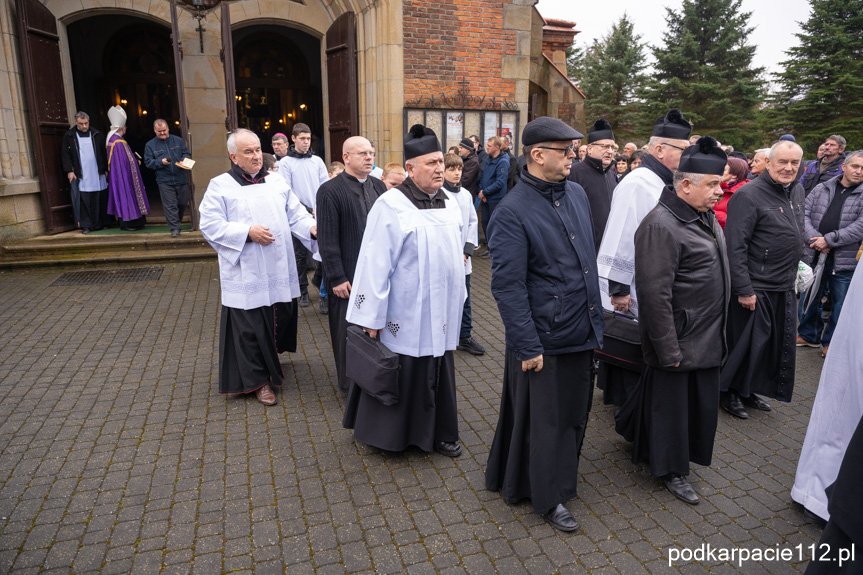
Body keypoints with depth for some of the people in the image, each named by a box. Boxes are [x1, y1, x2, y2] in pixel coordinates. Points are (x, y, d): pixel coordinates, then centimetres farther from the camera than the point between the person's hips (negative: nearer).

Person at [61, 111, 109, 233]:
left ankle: (103, 223, 13)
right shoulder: (69, 136, 6)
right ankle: (86, 225, 1)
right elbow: (65, 155, 5)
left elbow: (104, 153, 11)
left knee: (101, 199, 4)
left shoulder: (97, 135, 9)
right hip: (81, 176, -1)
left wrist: (106, 169, 6)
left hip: (98, 174, 1)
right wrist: (69, 171, -4)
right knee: (84, 201, -4)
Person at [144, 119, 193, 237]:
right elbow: (148, 162, 3)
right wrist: (161, 162, -14)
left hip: (181, 179, 2)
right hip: (164, 181, -2)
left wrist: (184, 160, -12)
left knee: (183, 203, 9)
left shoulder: (178, 141, 10)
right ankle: (175, 228, -2)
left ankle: (178, 221, 34)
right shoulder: (150, 145, 7)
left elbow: (187, 154, 10)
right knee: (170, 205, -6)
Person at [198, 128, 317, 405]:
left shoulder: (277, 181, 11)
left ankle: (270, 361, 38)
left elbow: (295, 214, 9)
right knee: (249, 328, 2)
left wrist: (312, 227, -11)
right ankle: (258, 380, 17)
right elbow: (210, 226, -7)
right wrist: (248, 232, -18)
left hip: (278, 272, 4)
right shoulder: (220, 186, -1)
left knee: (278, 319, 13)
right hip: (246, 275, -4)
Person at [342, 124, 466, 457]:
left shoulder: (449, 204, 6)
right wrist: (372, 317, -14)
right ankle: (392, 433, 28)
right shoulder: (391, 206, -14)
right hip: (405, 315, -6)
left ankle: (440, 432, 32)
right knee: (403, 375, 7)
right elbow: (375, 264, -15)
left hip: (441, 313, 6)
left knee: (438, 372, 15)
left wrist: (456, 299, 17)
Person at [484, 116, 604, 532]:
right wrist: (528, 346, -19)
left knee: (574, 411, 21)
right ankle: (548, 497, 30)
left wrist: (595, 316, 15)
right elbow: (507, 286, -19)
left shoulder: (576, 194, 6)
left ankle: (563, 475, 44)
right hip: (543, 339, -7)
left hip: (580, 330, 8)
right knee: (543, 419, 10)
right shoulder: (512, 213, -18)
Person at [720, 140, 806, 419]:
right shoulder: (748, 195, -16)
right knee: (748, 342, 2)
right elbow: (735, 246, -20)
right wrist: (743, 289, -22)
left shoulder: (797, 191, 10)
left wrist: (795, 270, 19)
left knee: (776, 343, 15)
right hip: (755, 288, -8)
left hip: (785, 288, 8)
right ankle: (730, 393, 20)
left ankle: (750, 390, 31)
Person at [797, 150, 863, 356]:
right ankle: (809, 335, 34)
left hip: (845, 262, -2)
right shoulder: (821, 189, 7)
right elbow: (804, 214, -1)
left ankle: (831, 342, 25)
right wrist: (814, 240, -15)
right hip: (815, 255, 3)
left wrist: (828, 239, -18)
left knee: (840, 304, 7)